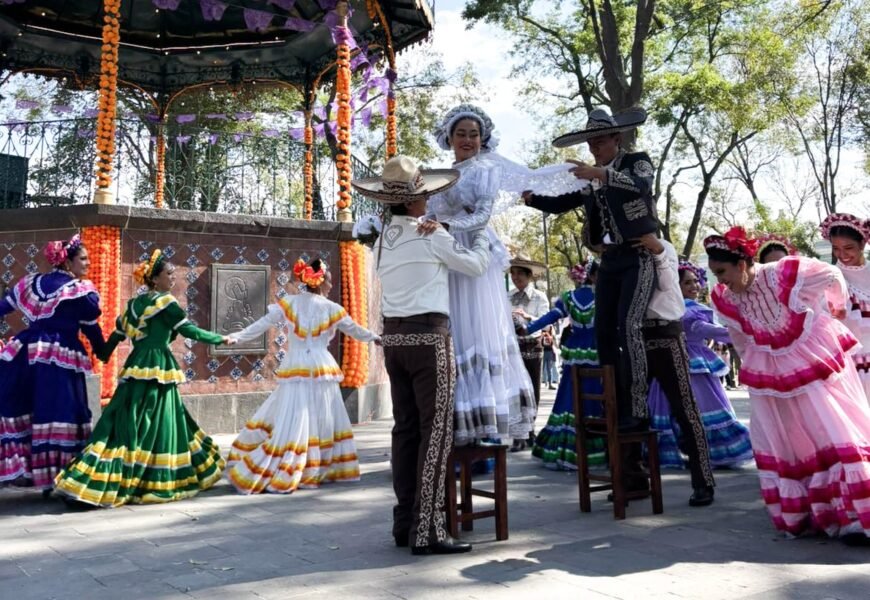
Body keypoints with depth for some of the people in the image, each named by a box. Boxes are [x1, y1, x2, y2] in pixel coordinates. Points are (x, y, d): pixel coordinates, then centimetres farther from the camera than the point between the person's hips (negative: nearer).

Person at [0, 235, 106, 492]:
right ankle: (54, 475, 1)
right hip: (60, 358, -6)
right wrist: (102, 349, 16)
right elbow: (91, 326, 0)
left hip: (26, 353, 6)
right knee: (58, 415, -2)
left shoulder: (32, 282, 13)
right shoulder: (80, 291, -5)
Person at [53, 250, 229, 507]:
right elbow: (190, 330, -9)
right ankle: (153, 482, 5)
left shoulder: (136, 302, 15)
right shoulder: (165, 302, -8)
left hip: (138, 368, 8)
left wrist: (104, 354, 27)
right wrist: (220, 339, 0)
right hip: (157, 370, -8)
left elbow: (118, 332, 17)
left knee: (127, 424, 10)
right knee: (152, 426, -2)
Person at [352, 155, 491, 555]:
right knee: (435, 432, -5)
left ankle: (404, 523, 14)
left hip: (394, 336, 7)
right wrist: (481, 235, 19)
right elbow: (476, 265, 2)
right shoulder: (431, 235, -7)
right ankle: (427, 530, -6)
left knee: (405, 429, 9)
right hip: (428, 335, -7)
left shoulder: (384, 240, 13)